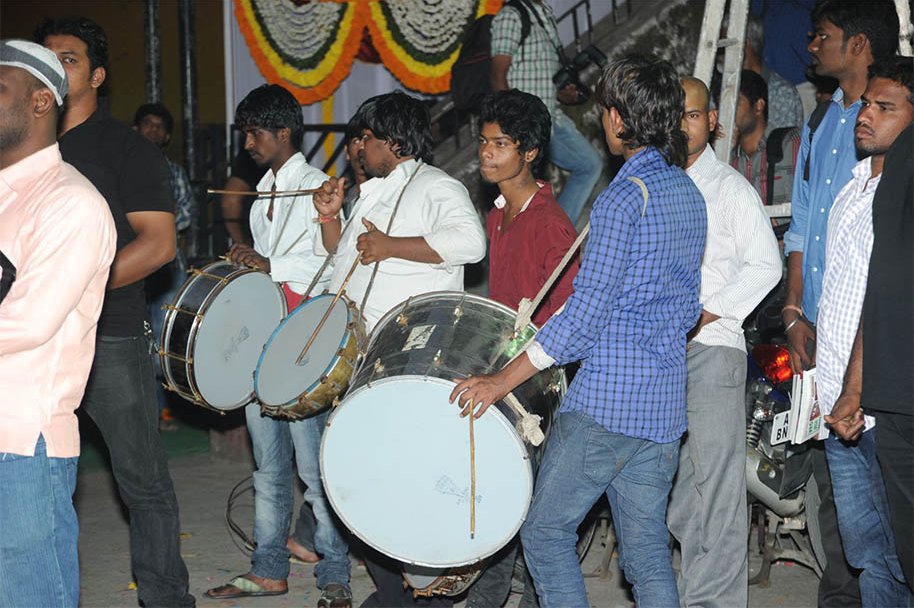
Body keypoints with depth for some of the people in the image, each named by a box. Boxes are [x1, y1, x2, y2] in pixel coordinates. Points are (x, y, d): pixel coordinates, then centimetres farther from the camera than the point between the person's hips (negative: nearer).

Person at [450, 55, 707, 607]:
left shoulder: (623, 198, -14)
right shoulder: (690, 194, 12)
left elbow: (585, 314, -17)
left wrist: (502, 380, -14)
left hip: (607, 401, -8)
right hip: (666, 405, 8)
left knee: (546, 532, 5)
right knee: (648, 552, 10)